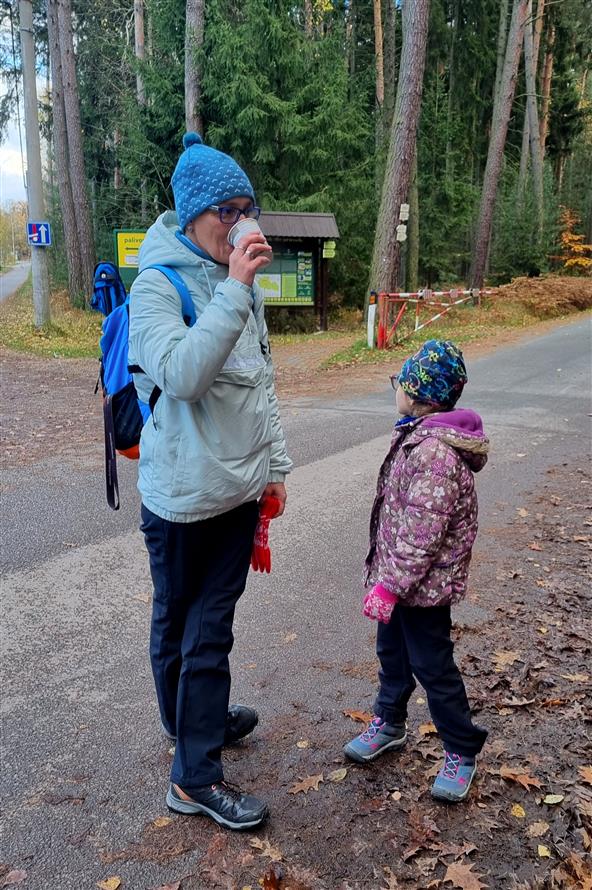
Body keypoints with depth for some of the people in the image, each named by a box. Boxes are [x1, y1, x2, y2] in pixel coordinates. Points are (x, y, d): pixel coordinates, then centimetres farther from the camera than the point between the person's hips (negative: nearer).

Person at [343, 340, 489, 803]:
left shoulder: (434, 451, -28)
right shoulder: (420, 436, 5)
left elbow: (422, 531, -29)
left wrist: (391, 585, -25)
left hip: (422, 583, -9)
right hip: (400, 576, 10)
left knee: (432, 665, 6)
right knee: (392, 651, 23)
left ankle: (462, 751, 27)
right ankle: (389, 723, 43)